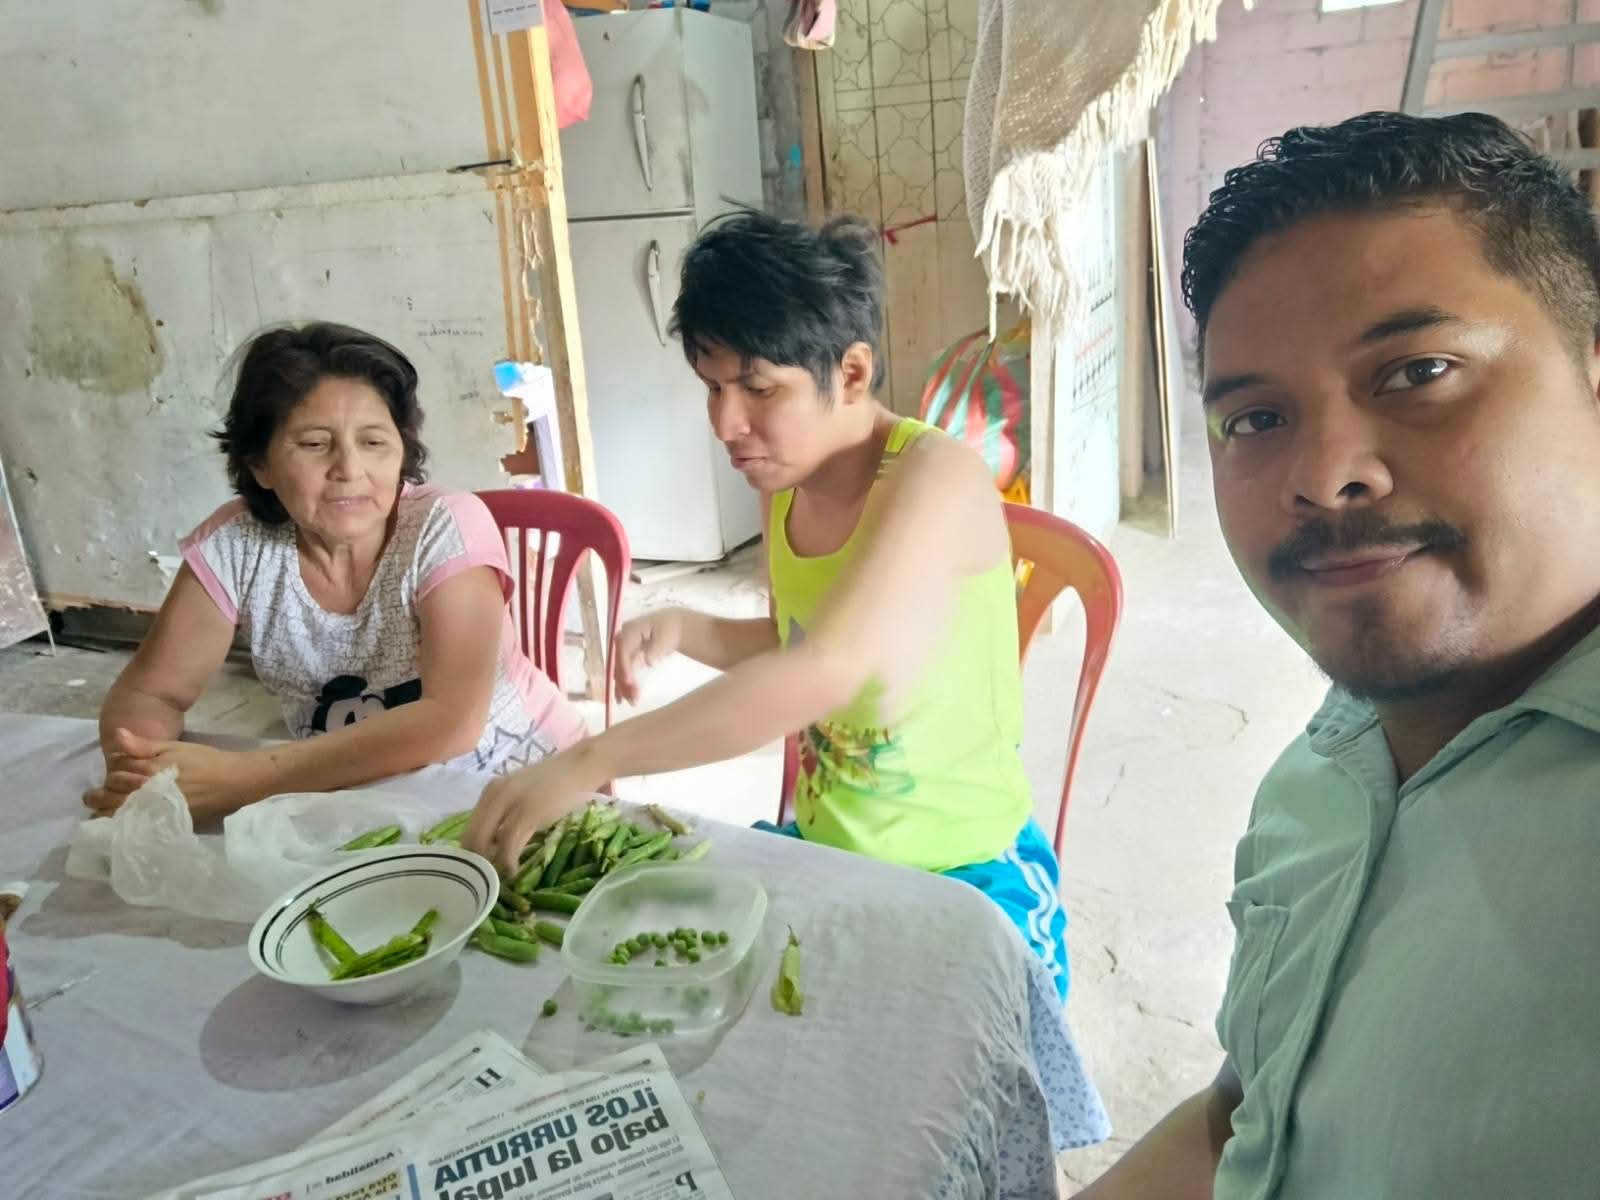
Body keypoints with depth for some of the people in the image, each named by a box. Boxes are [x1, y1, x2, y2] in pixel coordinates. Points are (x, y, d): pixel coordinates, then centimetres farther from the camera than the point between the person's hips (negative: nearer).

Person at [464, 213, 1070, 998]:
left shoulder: (936, 479, -24)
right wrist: (685, 630, -4)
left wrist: (590, 762, -39)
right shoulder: (783, 482, 0)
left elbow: (826, 670, -38)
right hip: (820, 849, 7)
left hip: (964, 883, -6)